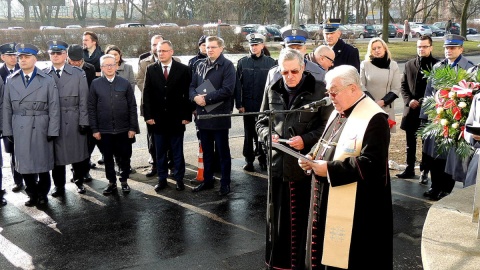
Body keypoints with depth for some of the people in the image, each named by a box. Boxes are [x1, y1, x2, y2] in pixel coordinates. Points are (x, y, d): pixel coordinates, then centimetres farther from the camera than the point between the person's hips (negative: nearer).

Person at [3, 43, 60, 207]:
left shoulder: (48, 81, 0)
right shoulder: (11, 81, 7)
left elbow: (54, 108, -3)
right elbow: (7, 108, 7)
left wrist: (52, 131, -8)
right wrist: (8, 131, 2)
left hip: (41, 130, -2)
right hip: (20, 130, 2)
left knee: (43, 163, 7)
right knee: (24, 164, 6)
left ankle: (42, 194, 24)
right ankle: (32, 194, 23)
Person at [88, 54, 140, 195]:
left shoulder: (125, 83, 2)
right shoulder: (95, 84, 1)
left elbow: (132, 106, 2)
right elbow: (91, 108, 2)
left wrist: (133, 127, -3)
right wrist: (94, 129, -3)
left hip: (123, 129, 0)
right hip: (104, 130, 0)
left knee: (124, 157, 9)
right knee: (108, 157, 9)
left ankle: (124, 181, 25)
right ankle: (112, 182, 23)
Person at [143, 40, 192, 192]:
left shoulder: (183, 69, -2)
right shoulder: (151, 69, 4)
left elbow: (187, 94, -2)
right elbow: (147, 94, 3)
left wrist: (187, 115, -6)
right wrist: (148, 115, -3)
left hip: (176, 118, -2)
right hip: (158, 119, 2)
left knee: (177, 151, 8)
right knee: (160, 152, 10)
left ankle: (179, 179, 18)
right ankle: (162, 179, 20)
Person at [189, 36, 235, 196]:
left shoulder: (227, 65, -7)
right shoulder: (201, 65, 12)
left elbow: (227, 89, -17)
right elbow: (192, 86, 12)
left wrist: (206, 98, -17)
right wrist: (195, 97, -10)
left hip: (219, 115, -6)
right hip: (203, 115, 6)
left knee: (223, 151, 5)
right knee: (206, 151, 15)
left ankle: (225, 183, 14)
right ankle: (207, 180, 28)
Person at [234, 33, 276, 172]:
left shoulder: (270, 62, -1)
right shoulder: (242, 62, 2)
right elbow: (238, 85, 1)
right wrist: (239, 104, -4)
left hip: (265, 105, -1)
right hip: (248, 105, 1)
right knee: (249, 133, 8)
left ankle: (263, 159, 22)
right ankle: (249, 160, 18)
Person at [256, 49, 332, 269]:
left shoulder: (319, 90, -6)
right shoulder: (273, 91, 8)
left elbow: (328, 126, -4)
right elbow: (261, 122, 16)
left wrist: (306, 139, -17)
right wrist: (268, 135, -5)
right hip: (278, 163, 4)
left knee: (305, 218, 4)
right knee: (277, 217, 12)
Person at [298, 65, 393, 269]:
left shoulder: (374, 119, -17)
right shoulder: (338, 113, 12)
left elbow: (371, 163, -25)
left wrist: (329, 169, -23)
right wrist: (313, 159, -1)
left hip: (355, 209, -9)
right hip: (327, 200, 9)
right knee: (327, 252, 18)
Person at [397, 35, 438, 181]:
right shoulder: (409, 64, 9)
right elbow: (403, 86, 9)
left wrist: (424, 101, -14)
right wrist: (409, 100, -7)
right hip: (411, 109, 4)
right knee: (410, 142, 12)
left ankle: (425, 172, 13)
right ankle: (409, 169, 24)